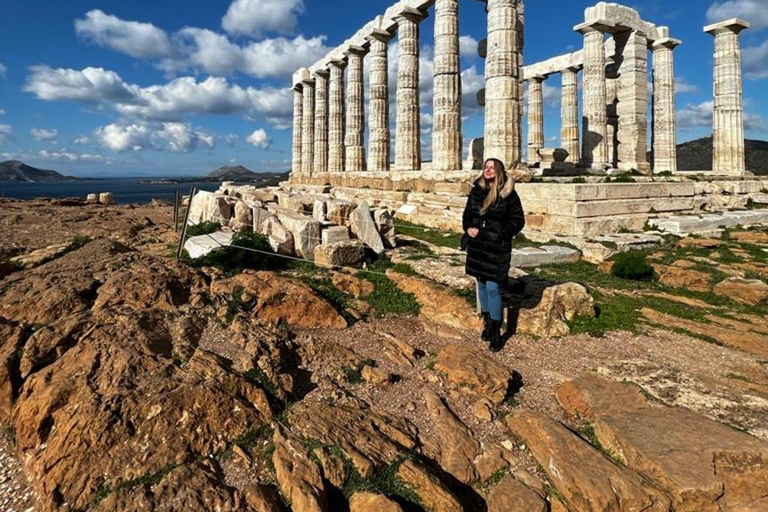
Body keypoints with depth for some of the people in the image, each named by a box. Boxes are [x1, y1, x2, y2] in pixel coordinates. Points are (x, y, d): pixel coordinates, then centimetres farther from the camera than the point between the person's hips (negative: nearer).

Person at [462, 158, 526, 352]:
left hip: (497, 248, -5)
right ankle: (487, 323, 31)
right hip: (477, 246, 5)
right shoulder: (476, 190, 7)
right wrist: (468, 228, -4)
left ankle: (496, 332, 5)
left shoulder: (508, 194, -7)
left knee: (493, 288, -7)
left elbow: (518, 220, -5)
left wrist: (501, 234, -16)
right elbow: (467, 213, 15)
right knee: (481, 284, 14)